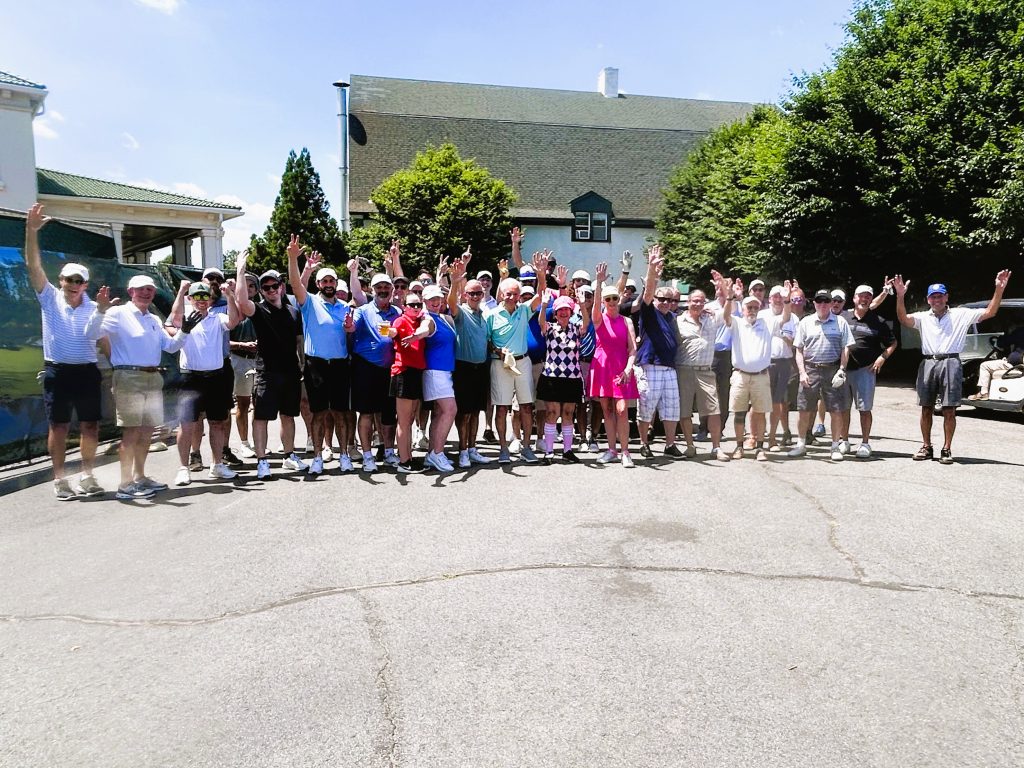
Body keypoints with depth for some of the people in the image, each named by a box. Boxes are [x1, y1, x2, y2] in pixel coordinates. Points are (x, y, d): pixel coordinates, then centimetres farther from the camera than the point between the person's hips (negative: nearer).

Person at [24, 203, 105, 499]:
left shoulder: (94, 308, 5)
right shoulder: (50, 299, 2)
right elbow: (33, 265, -8)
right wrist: (31, 230, -19)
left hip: (87, 371, 1)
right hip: (57, 372, -1)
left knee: (90, 426, 5)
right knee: (58, 427, 4)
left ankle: (87, 476, 18)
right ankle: (59, 480, 14)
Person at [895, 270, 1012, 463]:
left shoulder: (961, 314, 10)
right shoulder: (923, 317, 11)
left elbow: (989, 312, 4)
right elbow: (904, 320, -7)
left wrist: (999, 289, -8)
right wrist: (900, 296, -20)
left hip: (951, 363, -2)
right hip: (928, 364, 2)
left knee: (949, 410, 0)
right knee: (926, 409, 7)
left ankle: (946, 449, 8)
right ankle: (927, 447, 17)